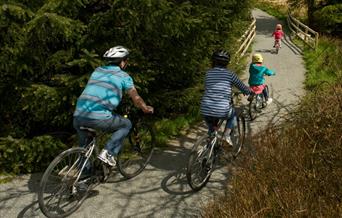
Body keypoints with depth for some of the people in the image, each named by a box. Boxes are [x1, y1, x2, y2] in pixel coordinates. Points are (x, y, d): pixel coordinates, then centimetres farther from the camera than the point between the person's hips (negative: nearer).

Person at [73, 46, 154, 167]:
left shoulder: (97, 71, 24)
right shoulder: (124, 76, 8)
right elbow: (136, 98, 11)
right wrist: (146, 109, 32)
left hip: (78, 117, 6)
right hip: (98, 118, -6)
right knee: (126, 124, 19)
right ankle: (108, 153, 5)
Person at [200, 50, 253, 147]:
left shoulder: (208, 73, 8)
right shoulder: (230, 74, 1)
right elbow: (243, 88, 10)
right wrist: (250, 92, 33)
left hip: (205, 110, 3)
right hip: (222, 111, -2)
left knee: (211, 131, 30)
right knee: (233, 114, 32)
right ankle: (227, 135, 17)